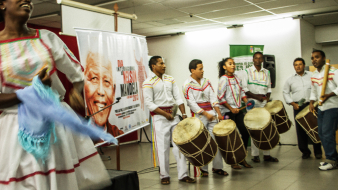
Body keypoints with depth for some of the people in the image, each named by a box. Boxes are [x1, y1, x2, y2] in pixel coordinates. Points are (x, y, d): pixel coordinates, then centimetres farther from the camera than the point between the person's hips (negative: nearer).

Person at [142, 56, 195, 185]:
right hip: (160, 117, -5)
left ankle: (183, 174, 10)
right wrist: (165, 114, -16)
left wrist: (184, 114, -1)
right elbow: (149, 103, -11)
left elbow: (178, 98, 10)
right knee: (163, 147, 0)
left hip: (174, 115, 5)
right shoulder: (148, 83, -6)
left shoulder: (170, 79, 11)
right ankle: (164, 175, 14)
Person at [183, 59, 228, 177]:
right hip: (199, 116, -5)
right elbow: (192, 103, -11)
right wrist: (205, 114, -16)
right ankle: (203, 169, 11)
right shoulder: (187, 85, -5)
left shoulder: (206, 81, 11)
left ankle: (217, 167, 14)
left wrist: (218, 113, 0)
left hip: (211, 113, 5)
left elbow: (213, 98, 8)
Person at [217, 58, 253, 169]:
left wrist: (246, 101, 2)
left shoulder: (237, 78, 10)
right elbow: (220, 98, -13)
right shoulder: (223, 79, -10)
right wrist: (231, 109, -14)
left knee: (245, 132, 2)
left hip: (238, 110, 7)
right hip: (227, 112, -6)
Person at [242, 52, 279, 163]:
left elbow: (269, 88, 15)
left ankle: (267, 154, 8)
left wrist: (267, 98, -4)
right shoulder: (248, 71, 5)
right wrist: (256, 96, -14)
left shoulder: (266, 72, 17)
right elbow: (244, 89, -4)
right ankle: (255, 155, 2)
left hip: (264, 103, 4)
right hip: (253, 103, -4)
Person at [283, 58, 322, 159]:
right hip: (298, 107, 1)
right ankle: (305, 151, 12)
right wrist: (292, 103, 0)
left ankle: (318, 151, 11)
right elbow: (285, 92, 13)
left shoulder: (312, 76, 7)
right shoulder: (290, 79, 11)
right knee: (300, 130, 1)